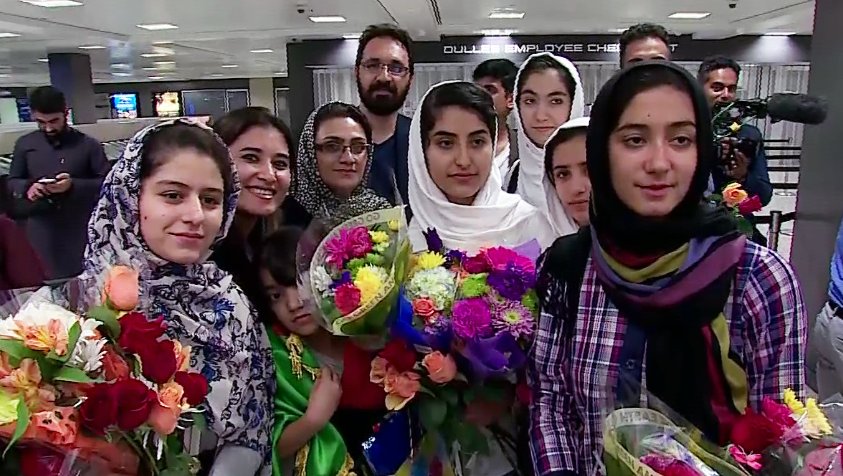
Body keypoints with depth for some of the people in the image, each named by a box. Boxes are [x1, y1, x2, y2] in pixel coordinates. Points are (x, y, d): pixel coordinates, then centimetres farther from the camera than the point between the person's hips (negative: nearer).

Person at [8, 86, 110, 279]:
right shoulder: (25, 144, 6)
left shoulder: (88, 145, -3)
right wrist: (27, 188, -11)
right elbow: (12, 181, 13)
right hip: (42, 232, 2)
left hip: (81, 232, -2)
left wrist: (73, 185, -20)